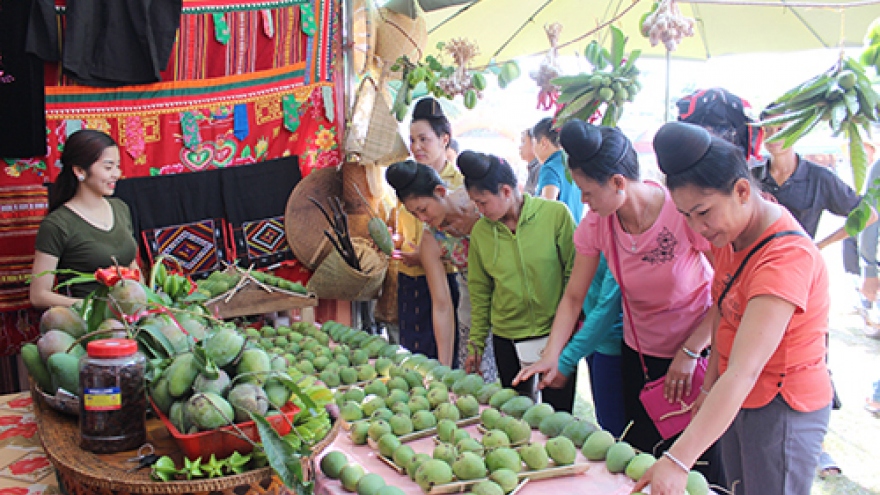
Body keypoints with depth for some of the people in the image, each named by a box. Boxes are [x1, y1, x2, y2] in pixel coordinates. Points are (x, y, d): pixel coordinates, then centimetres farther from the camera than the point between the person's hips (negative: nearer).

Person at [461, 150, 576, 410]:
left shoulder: (556, 213, -10)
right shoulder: (480, 230, 0)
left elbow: (575, 273, -4)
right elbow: (479, 291, 8)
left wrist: (571, 326, -6)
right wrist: (476, 343, 8)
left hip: (556, 333, -3)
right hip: (507, 339, 3)